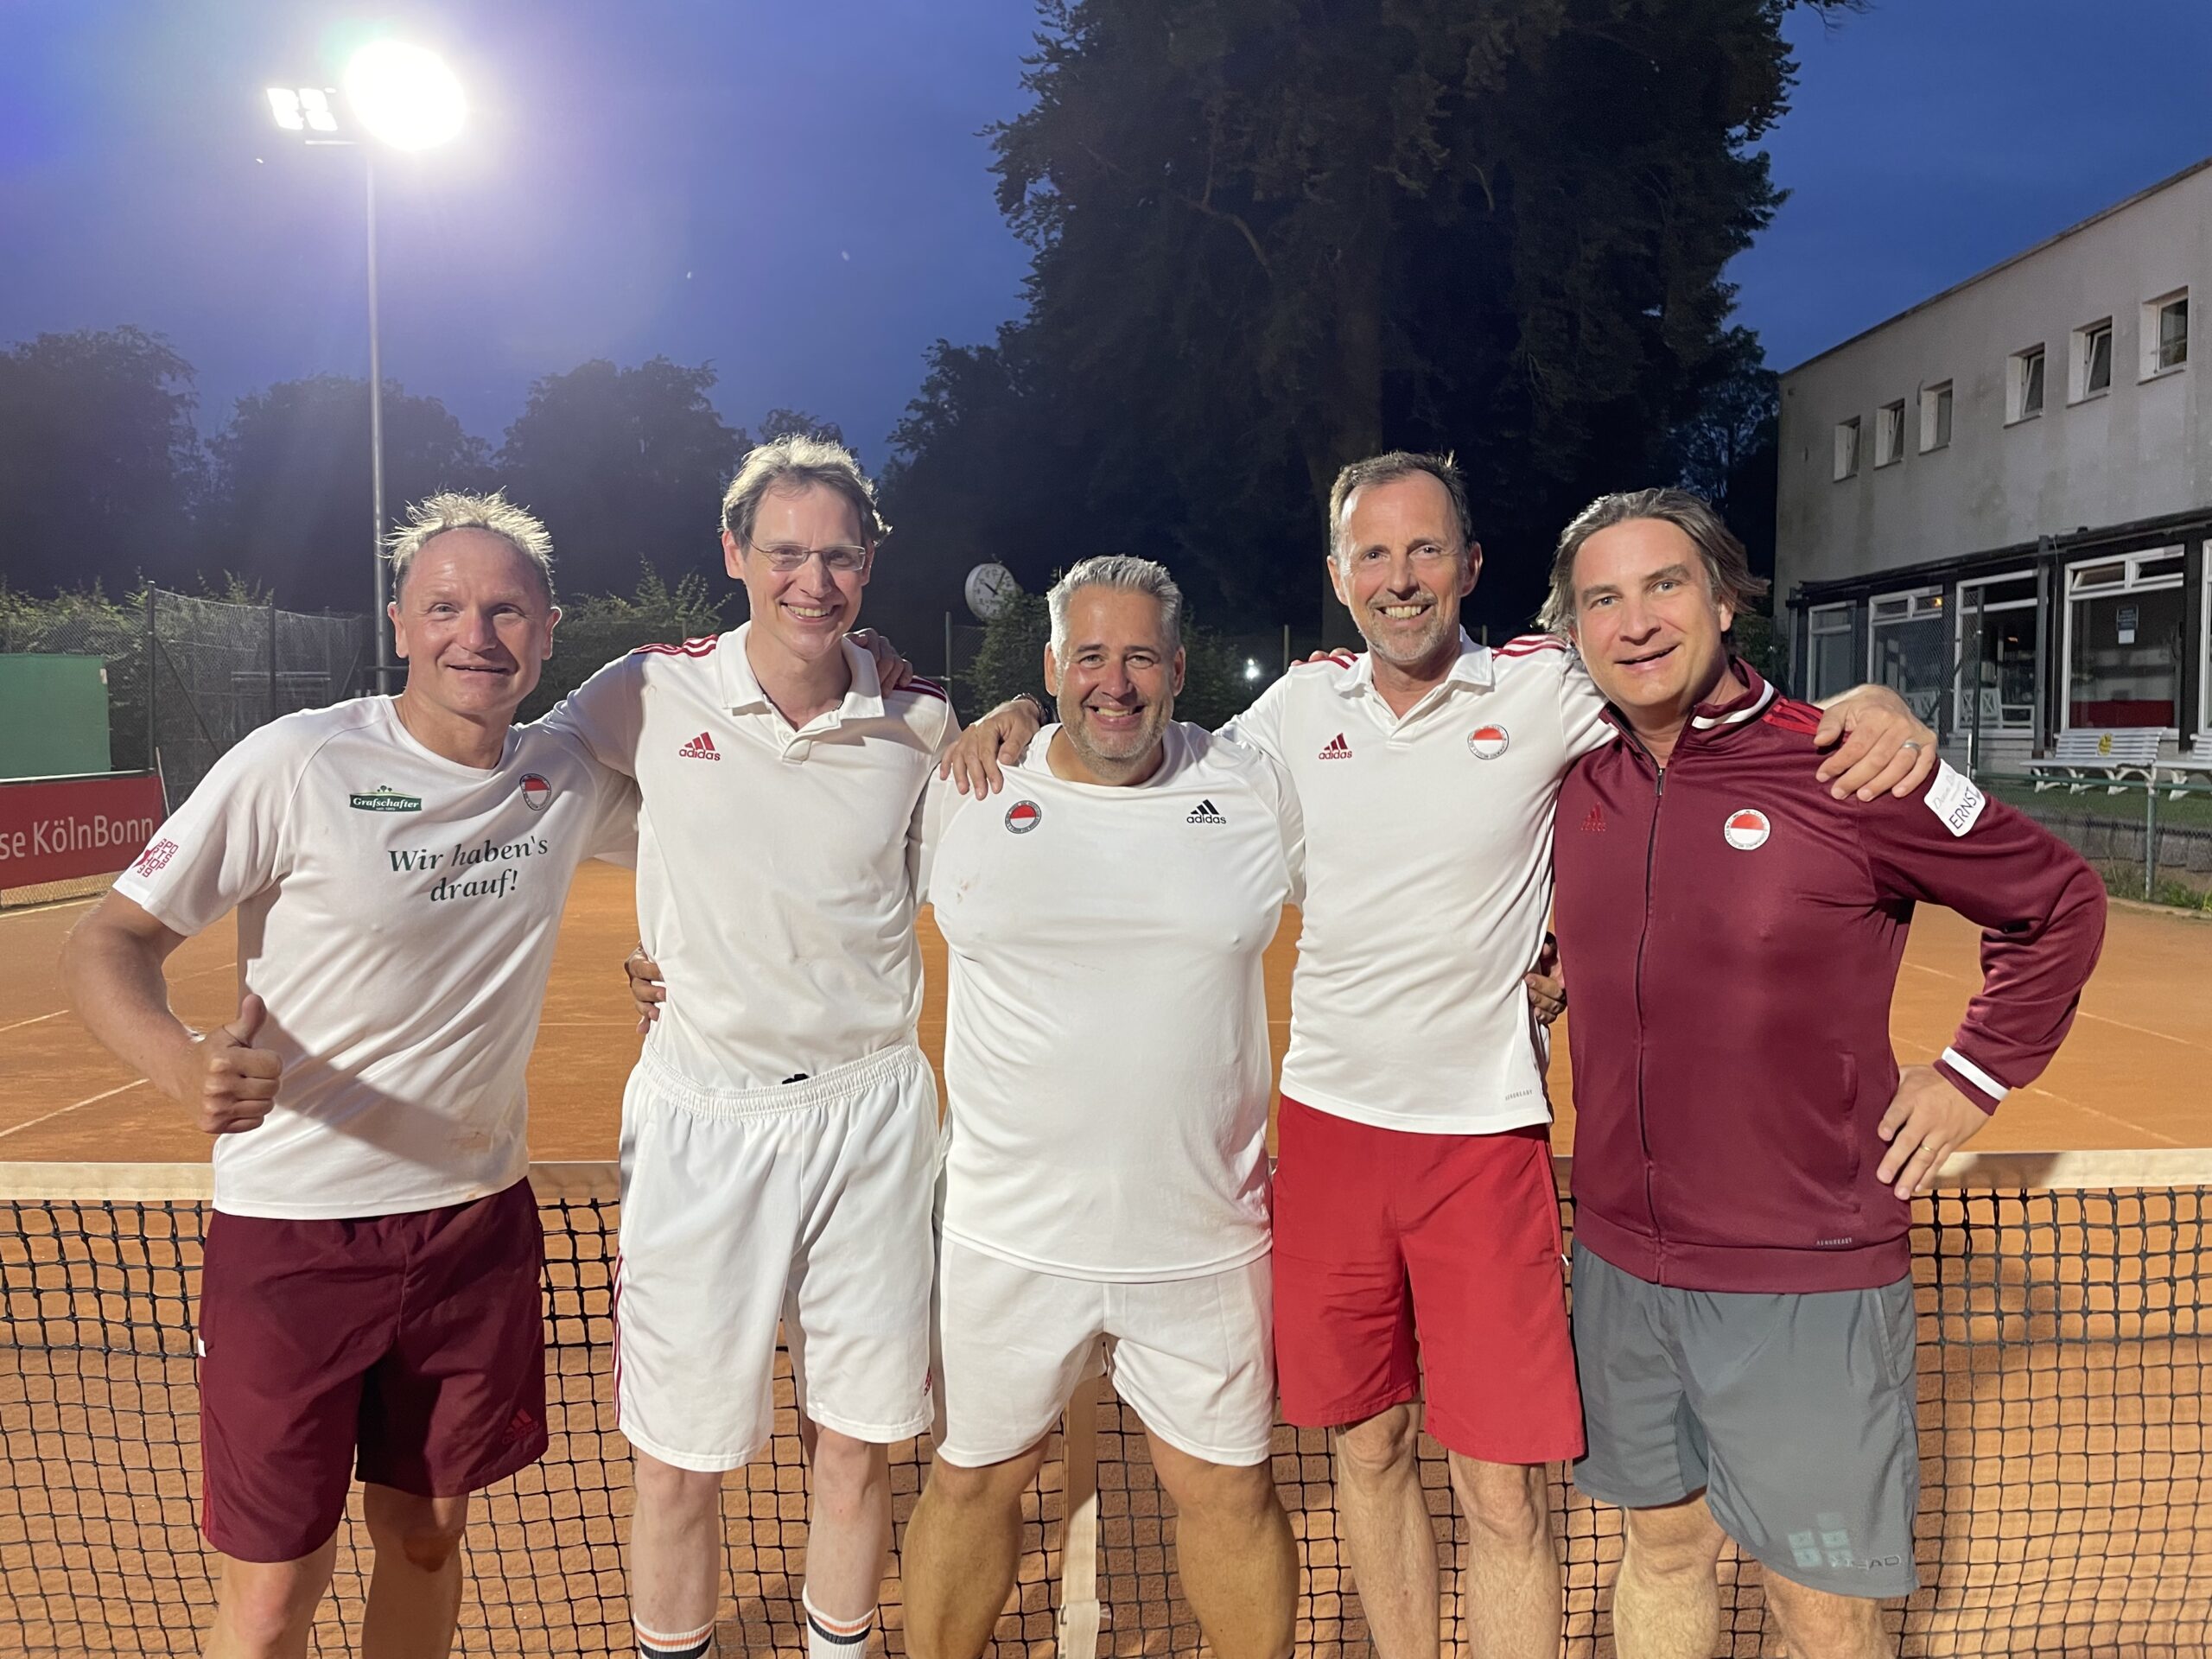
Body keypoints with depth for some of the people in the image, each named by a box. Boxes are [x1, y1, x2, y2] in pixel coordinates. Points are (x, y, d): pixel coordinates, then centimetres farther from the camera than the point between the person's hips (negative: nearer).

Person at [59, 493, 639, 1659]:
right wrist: (183, 1065, -30)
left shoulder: (570, 782, 0)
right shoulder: (296, 765, -13)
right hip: (295, 1227, -4)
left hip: (478, 1220, 4)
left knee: (428, 1538, 18)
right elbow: (109, 942, -11)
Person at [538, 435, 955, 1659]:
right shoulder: (649, 695, -4)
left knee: (856, 1450, 14)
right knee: (682, 1464, 11)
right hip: (704, 1113, -1)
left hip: (871, 1108, 1)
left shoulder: (918, 723, 0)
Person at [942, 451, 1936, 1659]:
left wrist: (1863, 714, -20)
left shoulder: (1545, 687, -6)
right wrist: (1025, 721, 2)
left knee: (1502, 1493, 2)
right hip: (1326, 1123, 3)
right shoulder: (1303, 703, 3)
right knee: (1367, 1447, 16)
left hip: (1484, 1136, -3)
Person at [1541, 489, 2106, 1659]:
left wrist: (1973, 1076, -3)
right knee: (1661, 1546, 21)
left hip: (1807, 1281, -4)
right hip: (1620, 1263, 4)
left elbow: (2061, 903, 0)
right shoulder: (1575, 779, 0)